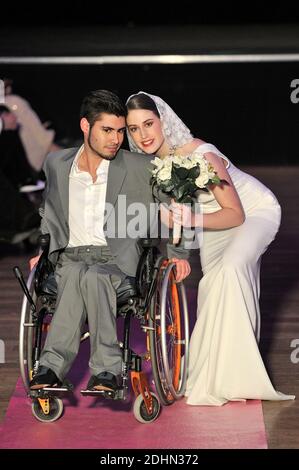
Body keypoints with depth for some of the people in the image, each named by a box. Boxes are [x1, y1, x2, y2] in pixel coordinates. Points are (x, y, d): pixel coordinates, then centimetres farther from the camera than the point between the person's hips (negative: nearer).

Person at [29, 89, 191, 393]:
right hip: (70, 256, 2)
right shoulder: (56, 164, 12)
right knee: (74, 275, -35)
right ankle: (107, 367, -35)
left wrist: (177, 252, 4)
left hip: (117, 259, -2)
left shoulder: (138, 169, 4)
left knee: (93, 276, -37)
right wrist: (42, 251, 16)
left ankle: (52, 365, -36)